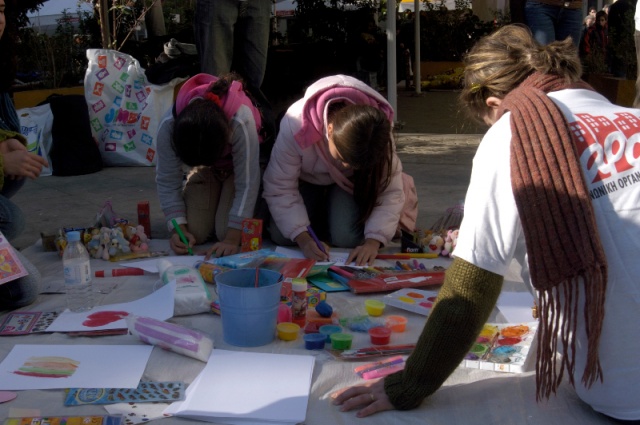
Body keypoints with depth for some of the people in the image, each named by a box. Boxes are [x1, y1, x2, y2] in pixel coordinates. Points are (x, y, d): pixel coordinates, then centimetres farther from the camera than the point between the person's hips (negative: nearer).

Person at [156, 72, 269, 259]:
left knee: (226, 230, -22)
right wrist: (178, 228, -28)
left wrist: (233, 238, -35)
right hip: (205, 170, 3)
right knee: (194, 232, -14)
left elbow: (247, 184, -34)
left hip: (241, 166, -3)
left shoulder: (241, 122, -42)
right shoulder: (168, 126, -32)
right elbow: (167, 181, -19)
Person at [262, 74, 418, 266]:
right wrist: (303, 238, -40)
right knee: (281, 235, -20)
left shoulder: (378, 135, -34)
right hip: (306, 179, 0)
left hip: (346, 184, 0)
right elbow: (280, 189, -30)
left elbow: (390, 193, -29)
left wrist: (373, 242, -43)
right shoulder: (295, 125, -39)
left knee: (348, 237, -24)